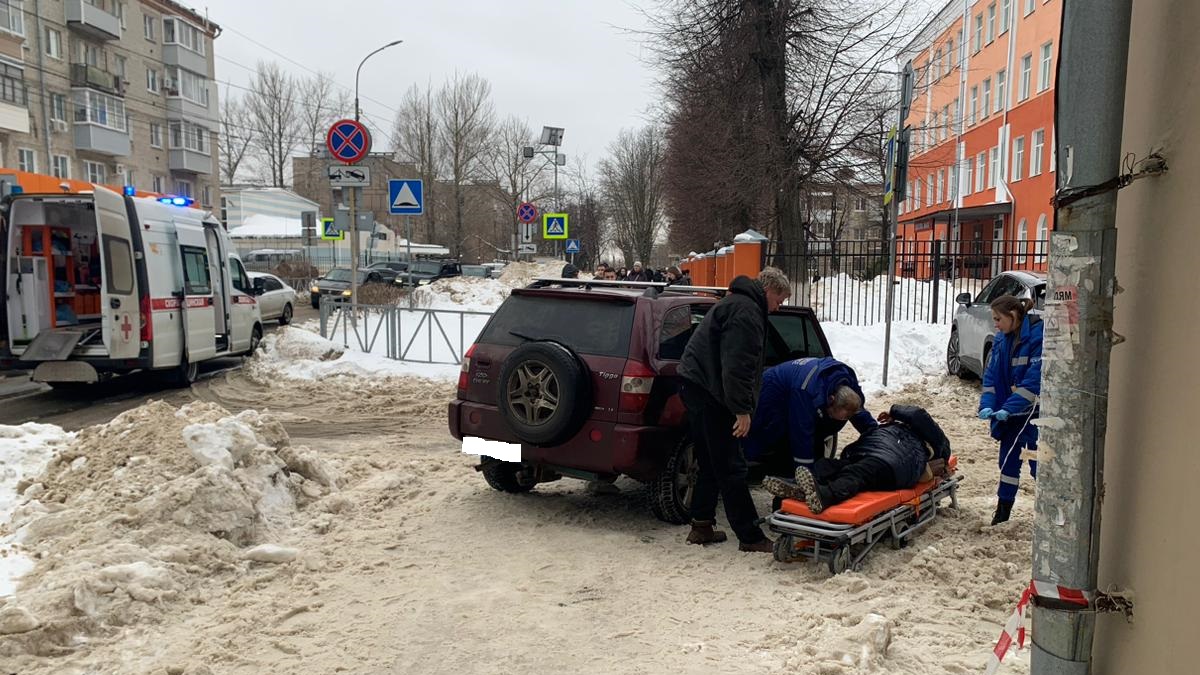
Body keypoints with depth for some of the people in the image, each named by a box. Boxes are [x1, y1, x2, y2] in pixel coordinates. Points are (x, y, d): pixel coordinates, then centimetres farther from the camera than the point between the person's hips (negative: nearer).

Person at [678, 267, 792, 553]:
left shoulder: (735, 303, 22)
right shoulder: (746, 312, -14)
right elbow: (737, 366, -23)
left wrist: (741, 406, 27)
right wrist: (743, 410, -21)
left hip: (697, 387, 11)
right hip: (707, 391, -11)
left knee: (712, 464, 16)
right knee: (731, 467, -6)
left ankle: (701, 527, 21)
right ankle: (750, 537, -1)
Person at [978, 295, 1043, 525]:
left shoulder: (1038, 336, -19)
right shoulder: (1001, 340, 4)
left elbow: (1035, 379, -24)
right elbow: (991, 374, 3)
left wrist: (1008, 409, -25)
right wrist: (987, 404, -12)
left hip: (1034, 412, -7)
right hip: (1009, 411, 7)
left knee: (1038, 463, -2)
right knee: (1008, 459, 12)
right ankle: (1003, 509, 23)